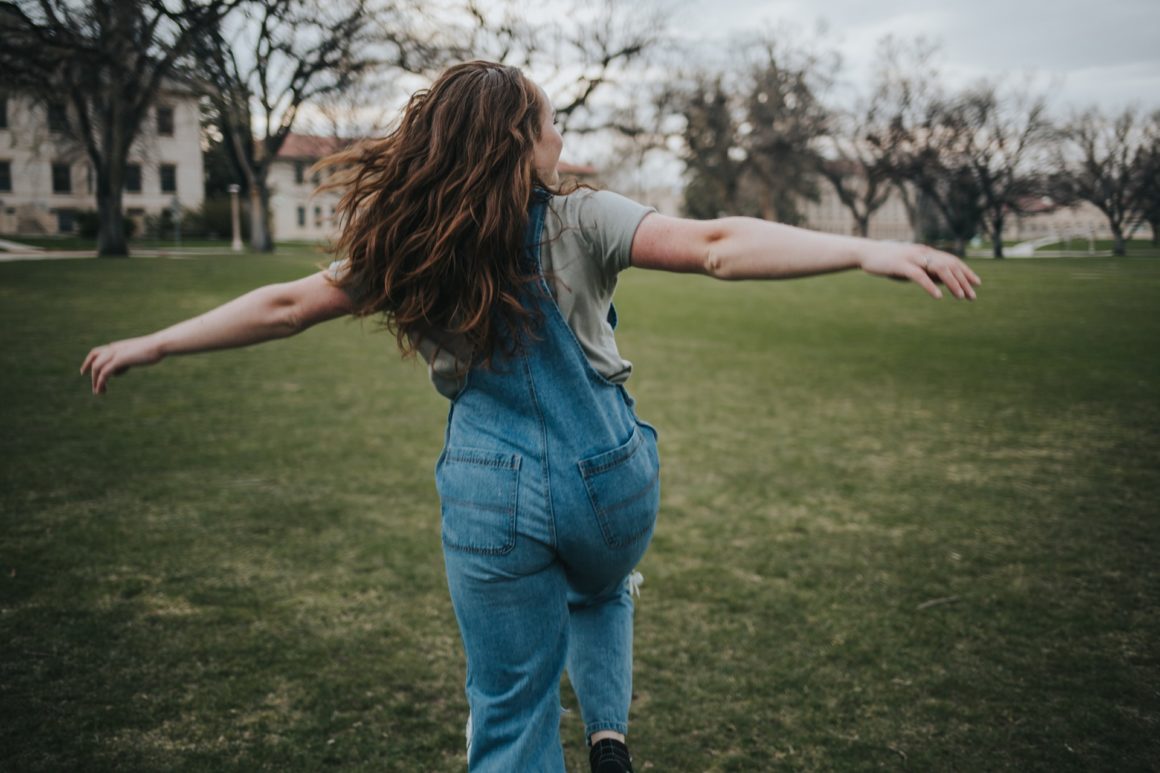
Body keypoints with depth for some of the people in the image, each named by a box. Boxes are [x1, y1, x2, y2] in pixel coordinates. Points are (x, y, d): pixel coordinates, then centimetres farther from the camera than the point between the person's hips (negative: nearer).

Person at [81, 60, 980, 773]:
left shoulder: (410, 250, -1)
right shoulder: (580, 223, -8)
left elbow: (284, 307, 5)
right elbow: (715, 246, -20)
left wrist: (149, 345, 18)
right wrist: (868, 250, -24)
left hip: (493, 496, 0)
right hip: (610, 479, 0)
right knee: (600, 593, 36)